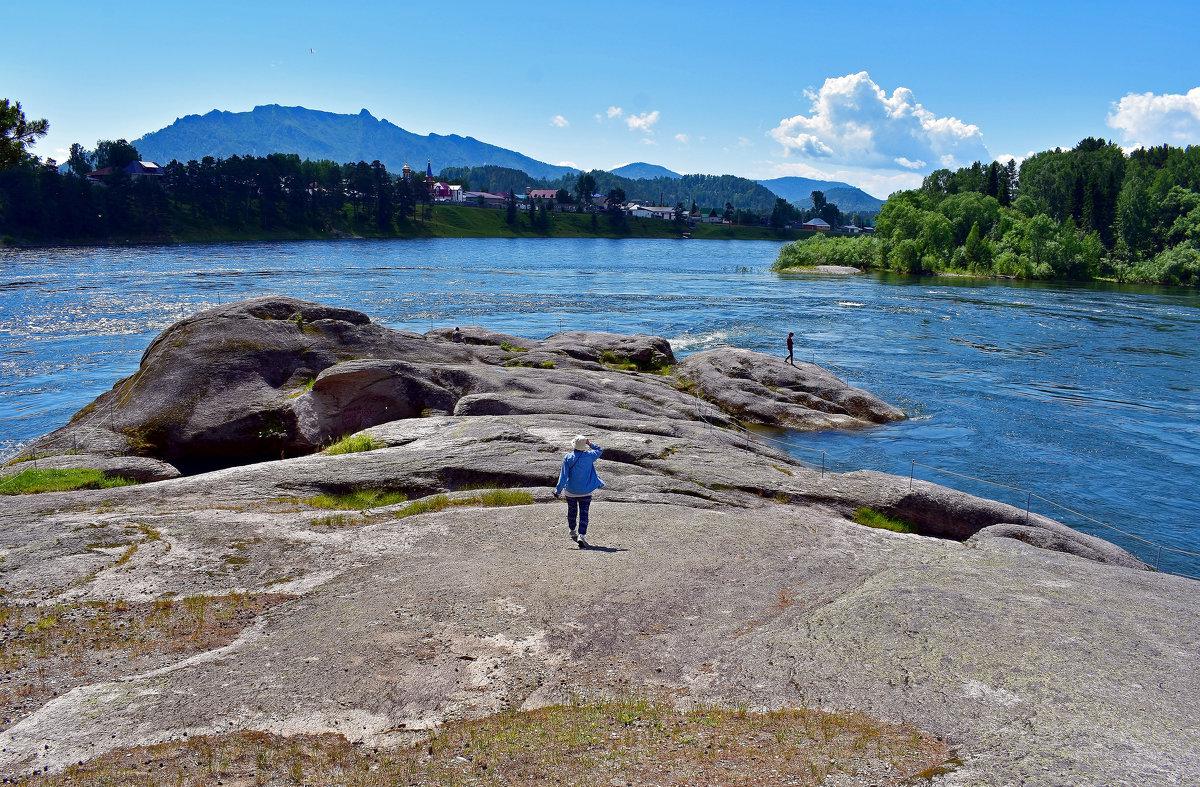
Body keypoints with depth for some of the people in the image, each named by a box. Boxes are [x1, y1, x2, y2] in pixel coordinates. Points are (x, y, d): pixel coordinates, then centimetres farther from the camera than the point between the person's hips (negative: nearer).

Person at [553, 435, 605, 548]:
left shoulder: (568, 458, -11)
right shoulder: (589, 456, -10)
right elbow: (600, 450, 11)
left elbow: (563, 476, -11)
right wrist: (590, 443, 6)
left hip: (571, 491, 1)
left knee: (572, 511, 21)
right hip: (586, 492, -1)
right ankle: (582, 535, -17)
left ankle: (572, 532, 38)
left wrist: (558, 490, -6)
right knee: (584, 514, -2)